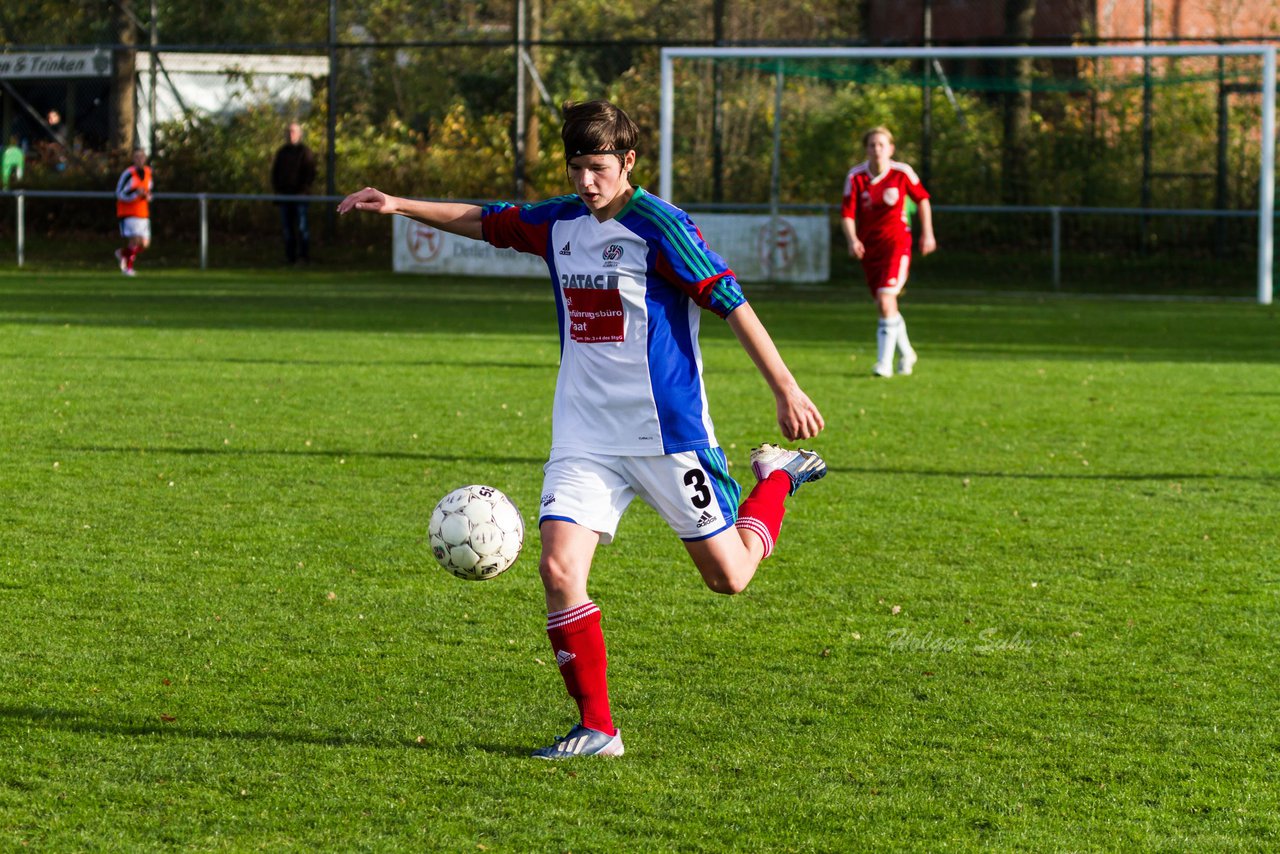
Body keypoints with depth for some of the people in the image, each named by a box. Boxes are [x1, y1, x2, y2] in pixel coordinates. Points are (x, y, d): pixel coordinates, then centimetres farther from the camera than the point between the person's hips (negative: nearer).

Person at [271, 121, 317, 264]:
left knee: (301, 227, -8)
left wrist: (304, 191, -12)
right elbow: (275, 172, 16)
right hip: (284, 196, 5)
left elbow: (311, 173, -3)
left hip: (300, 195, -5)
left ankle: (305, 255, -7)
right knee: (287, 227, 4)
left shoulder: (305, 152, 1)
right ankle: (290, 256, 7)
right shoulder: (282, 152, 14)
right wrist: (276, 190, 4)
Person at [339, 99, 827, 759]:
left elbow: (730, 303, -14)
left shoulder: (658, 226, -13)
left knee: (727, 577, 5)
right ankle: (597, 729, -4)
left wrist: (786, 391, -17)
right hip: (583, 438, 5)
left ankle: (774, 476, 35)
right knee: (558, 568, -13)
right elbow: (485, 222, 22)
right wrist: (402, 207, 12)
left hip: (667, 432, -5)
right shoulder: (559, 223, 6)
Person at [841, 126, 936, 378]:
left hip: (897, 244, -3)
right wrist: (852, 240, -25)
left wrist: (927, 233, 8)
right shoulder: (855, 177, -5)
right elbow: (847, 214, -7)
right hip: (868, 247, 3)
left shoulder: (902, 173, -7)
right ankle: (906, 353, 35)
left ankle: (885, 362, -18)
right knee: (886, 307, 12)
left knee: (886, 299, -20)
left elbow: (922, 199, 10)